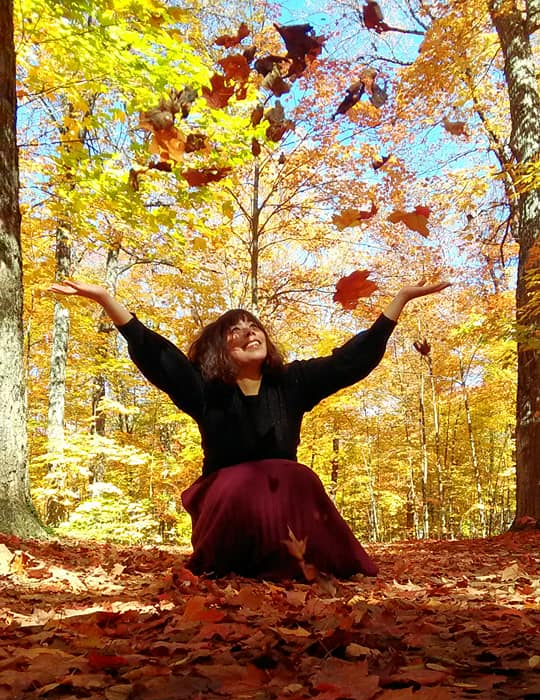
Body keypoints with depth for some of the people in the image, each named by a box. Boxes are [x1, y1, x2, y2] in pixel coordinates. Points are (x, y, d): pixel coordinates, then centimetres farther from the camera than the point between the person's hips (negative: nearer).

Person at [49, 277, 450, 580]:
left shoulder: (292, 382, 1)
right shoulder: (205, 389, -4)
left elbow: (353, 357, 1)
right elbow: (153, 353, -13)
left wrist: (401, 298, 0)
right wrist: (105, 299, -24)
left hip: (285, 498, 1)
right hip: (227, 499, -1)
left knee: (299, 480, -31)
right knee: (241, 485, -34)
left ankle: (290, 567, -9)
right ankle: (225, 571, -8)